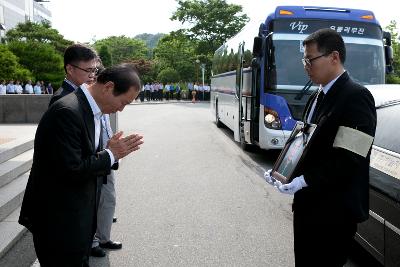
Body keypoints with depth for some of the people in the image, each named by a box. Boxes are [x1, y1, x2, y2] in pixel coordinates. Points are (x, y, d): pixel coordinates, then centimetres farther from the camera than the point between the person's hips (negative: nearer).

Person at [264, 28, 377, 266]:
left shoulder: (356, 97, -16)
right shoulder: (318, 96, 12)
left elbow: (348, 159, -23)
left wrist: (304, 180, -23)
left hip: (335, 211, -8)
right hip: (308, 203, 8)